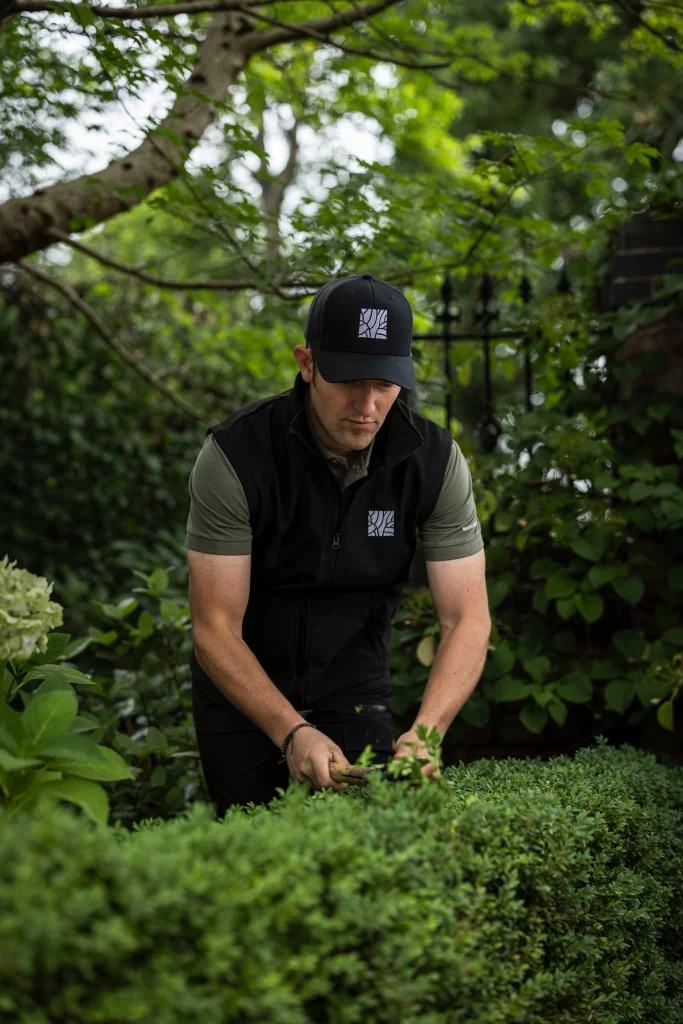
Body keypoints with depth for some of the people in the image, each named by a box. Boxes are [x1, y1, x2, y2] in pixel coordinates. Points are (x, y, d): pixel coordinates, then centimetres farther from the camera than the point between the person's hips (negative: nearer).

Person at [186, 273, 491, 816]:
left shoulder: (435, 459, -18)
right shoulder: (234, 454, -26)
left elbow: (467, 618, -18)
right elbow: (215, 627, -25)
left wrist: (425, 732, -36)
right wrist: (293, 733, -38)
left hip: (355, 687, 2)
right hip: (243, 688, -2)